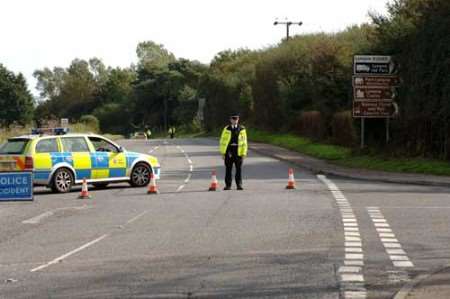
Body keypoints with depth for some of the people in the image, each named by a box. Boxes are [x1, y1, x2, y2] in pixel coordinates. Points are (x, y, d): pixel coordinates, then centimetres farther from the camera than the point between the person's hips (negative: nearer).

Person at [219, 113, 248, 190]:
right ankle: (228, 185, 11)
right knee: (228, 169, 4)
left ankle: (239, 185, 7)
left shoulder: (242, 129, 6)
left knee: (239, 169, 0)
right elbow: (222, 141, 6)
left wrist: (244, 153, -1)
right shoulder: (226, 129, 5)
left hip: (238, 152, 0)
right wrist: (222, 152, 0)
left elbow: (244, 142, 5)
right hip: (228, 152, 0)